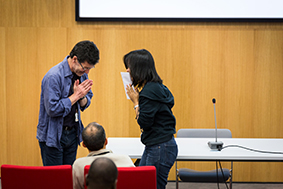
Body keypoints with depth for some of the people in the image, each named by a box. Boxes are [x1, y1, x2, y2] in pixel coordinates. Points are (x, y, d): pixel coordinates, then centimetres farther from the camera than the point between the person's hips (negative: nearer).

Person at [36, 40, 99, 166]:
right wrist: (76, 96, -19)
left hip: (73, 134, 7)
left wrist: (82, 97, -12)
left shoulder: (82, 74, 3)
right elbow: (52, 109, -24)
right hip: (53, 136, -7)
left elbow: (86, 103, 12)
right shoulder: (53, 76, -21)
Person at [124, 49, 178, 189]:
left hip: (161, 147, -10)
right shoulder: (154, 87, 11)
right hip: (153, 146, 10)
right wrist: (137, 99, 9)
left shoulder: (151, 91, -19)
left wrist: (136, 101, -8)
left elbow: (144, 122, -19)